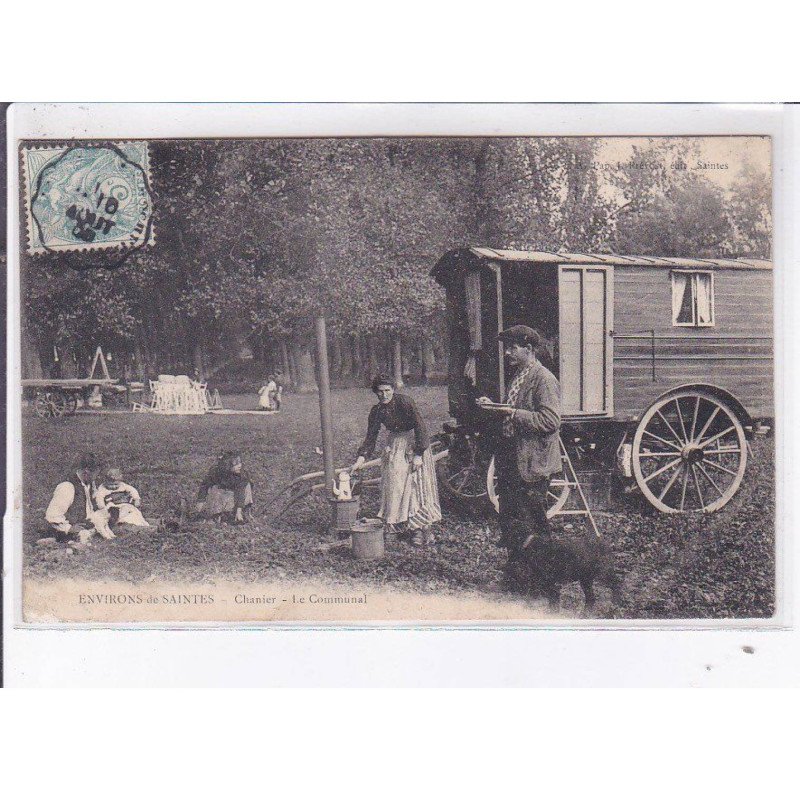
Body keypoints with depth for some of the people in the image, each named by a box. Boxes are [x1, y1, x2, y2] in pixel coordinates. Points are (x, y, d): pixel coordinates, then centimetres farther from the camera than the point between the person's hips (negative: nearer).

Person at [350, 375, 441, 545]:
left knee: (419, 483, -9)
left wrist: (418, 454, -23)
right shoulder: (377, 410, -4)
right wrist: (361, 459, -10)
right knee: (396, 485, -3)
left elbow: (420, 427, -20)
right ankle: (416, 530, 0)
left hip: (414, 443, -5)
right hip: (395, 447, 5)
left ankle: (425, 527, -7)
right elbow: (371, 437, 2)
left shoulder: (404, 401, -20)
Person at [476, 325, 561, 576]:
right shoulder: (518, 376, 15)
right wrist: (493, 407, 6)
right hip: (511, 461, 9)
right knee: (509, 520, 14)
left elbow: (551, 420, -23)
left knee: (532, 525, -1)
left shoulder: (544, 379, -14)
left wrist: (512, 413, -23)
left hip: (532, 464, -9)